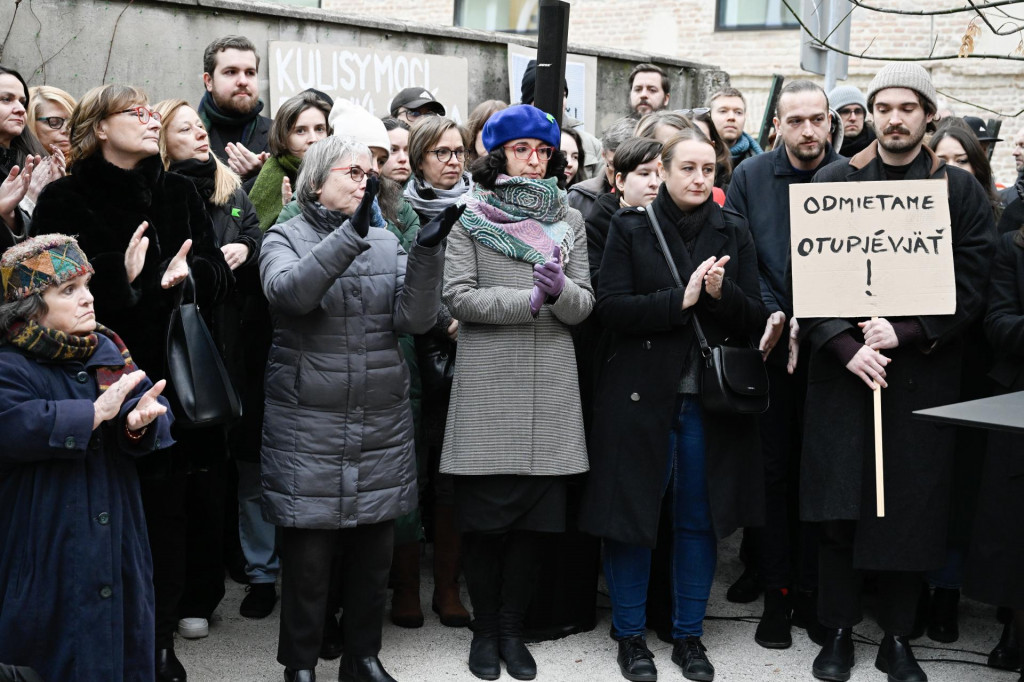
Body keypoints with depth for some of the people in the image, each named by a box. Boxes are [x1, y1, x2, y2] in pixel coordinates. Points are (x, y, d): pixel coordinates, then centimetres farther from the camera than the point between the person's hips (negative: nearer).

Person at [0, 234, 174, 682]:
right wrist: (96, 413, -25)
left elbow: (152, 402, -1)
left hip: (118, 541, 6)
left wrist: (139, 421, -24)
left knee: (126, 645, 14)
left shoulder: (108, 350, 6)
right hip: (50, 556, -5)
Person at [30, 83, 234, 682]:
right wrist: (122, 279, -23)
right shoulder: (65, 200, -1)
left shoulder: (179, 194, 10)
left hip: (172, 379, 3)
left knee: (168, 512, 4)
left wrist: (186, 272, -16)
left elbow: (220, 279, 5)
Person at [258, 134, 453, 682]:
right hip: (308, 426, -4)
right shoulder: (286, 239, -1)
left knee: (374, 554, 12)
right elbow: (289, 292, -23)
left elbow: (415, 319, -4)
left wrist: (426, 253, -18)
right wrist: (351, 233, -31)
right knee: (307, 555, 3)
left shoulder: (388, 243, 9)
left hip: (382, 426, 4)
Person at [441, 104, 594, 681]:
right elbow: (459, 297, -6)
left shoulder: (569, 220, 14)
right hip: (487, 385, -2)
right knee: (486, 515, 1)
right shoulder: (471, 218, 5)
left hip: (551, 387, 3)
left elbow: (584, 305, 6)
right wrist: (530, 300, -16)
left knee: (538, 516, 4)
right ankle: (485, 629, 18)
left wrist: (560, 289, -16)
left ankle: (512, 628, 20)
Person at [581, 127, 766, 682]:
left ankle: (689, 635, 23)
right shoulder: (630, 227, 0)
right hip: (640, 394, -2)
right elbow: (610, 307, -10)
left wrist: (721, 293, -17)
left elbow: (755, 318, 3)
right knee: (633, 512, 3)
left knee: (699, 517, 8)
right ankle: (630, 634, 19)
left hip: (710, 397, 2)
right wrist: (680, 298, -19)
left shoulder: (733, 233, 7)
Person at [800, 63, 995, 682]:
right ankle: (839, 632, 17)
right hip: (842, 370, 0)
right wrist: (845, 346, -12)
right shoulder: (834, 181, 6)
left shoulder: (961, 190, 6)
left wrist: (906, 333, -14)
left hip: (924, 374, 0)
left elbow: (972, 286, -1)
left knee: (913, 508, 4)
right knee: (839, 509, 3)